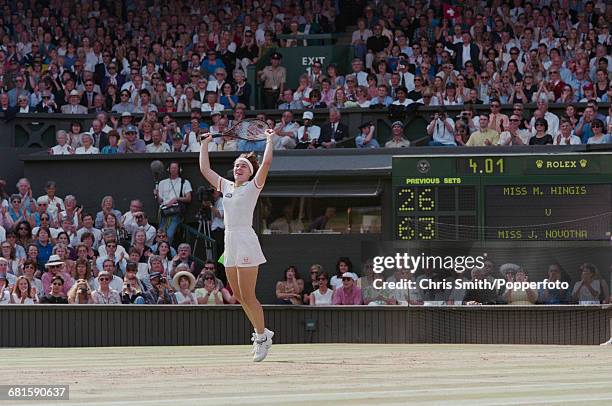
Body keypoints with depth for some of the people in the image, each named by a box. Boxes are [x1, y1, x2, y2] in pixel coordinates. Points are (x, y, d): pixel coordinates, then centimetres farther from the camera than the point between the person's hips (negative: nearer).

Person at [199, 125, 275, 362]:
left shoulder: (253, 186, 0)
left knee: (247, 296, -8)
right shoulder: (226, 186, 17)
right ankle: (261, 332, 23)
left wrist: (270, 140, -3)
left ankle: (261, 337, 3)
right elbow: (205, 169, 23)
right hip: (229, 242, 7)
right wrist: (205, 145, 24)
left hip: (246, 242, -7)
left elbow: (266, 162, -12)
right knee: (238, 296, 10)